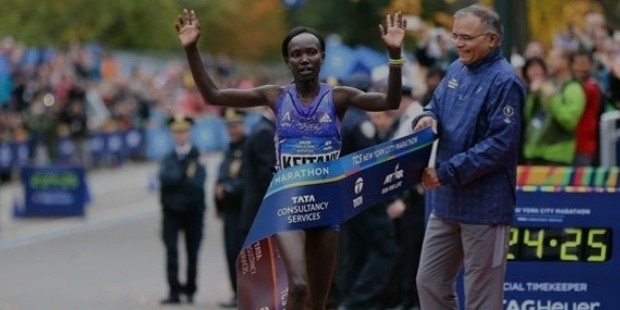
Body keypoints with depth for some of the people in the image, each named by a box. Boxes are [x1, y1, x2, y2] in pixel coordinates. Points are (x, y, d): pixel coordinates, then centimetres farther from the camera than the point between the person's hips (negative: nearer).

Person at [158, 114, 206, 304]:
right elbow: (165, 178, -8)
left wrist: (177, 180, -11)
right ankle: (174, 291, -10)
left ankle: (190, 290, 14)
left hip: (193, 211, -2)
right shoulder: (168, 159, 11)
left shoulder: (197, 157, 1)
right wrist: (187, 175, -14)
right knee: (171, 251, -8)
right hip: (171, 211, 2)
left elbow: (197, 183, -13)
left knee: (192, 252, 3)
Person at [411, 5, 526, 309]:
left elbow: (500, 144, -21)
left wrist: (447, 172, -22)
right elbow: (437, 107, 21)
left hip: (484, 204, -8)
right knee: (430, 282, 12)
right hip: (447, 201, 8)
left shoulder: (504, 81, -15)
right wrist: (429, 118, -5)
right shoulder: (456, 70, 9)